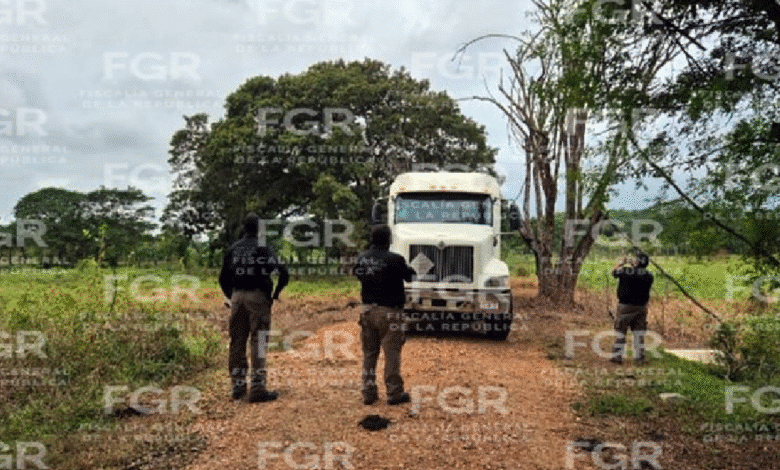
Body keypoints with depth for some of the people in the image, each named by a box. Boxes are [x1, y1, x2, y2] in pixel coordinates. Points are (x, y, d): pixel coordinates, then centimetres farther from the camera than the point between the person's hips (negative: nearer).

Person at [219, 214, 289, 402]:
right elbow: (283, 273, -13)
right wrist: (275, 294, 0)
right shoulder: (264, 248, -5)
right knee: (258, 344, 0)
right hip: (257, 297, -4)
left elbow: (223, 278, 12)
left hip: (237, 297, 5)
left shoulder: (233, 249, 8)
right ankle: (257, 389, -1)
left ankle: (238, 386, 19)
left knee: (237, 342, 12)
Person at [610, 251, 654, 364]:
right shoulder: (649, 276, -2)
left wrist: (620, 263, 22)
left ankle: (617, 356, 7)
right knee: (639, 333, 12)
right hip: (641, 307, 4)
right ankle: (639, 356, 17)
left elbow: (614, 271, 1)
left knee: (620, 332, 4)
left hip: (625, 306, -4)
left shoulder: (625, 271, -16)